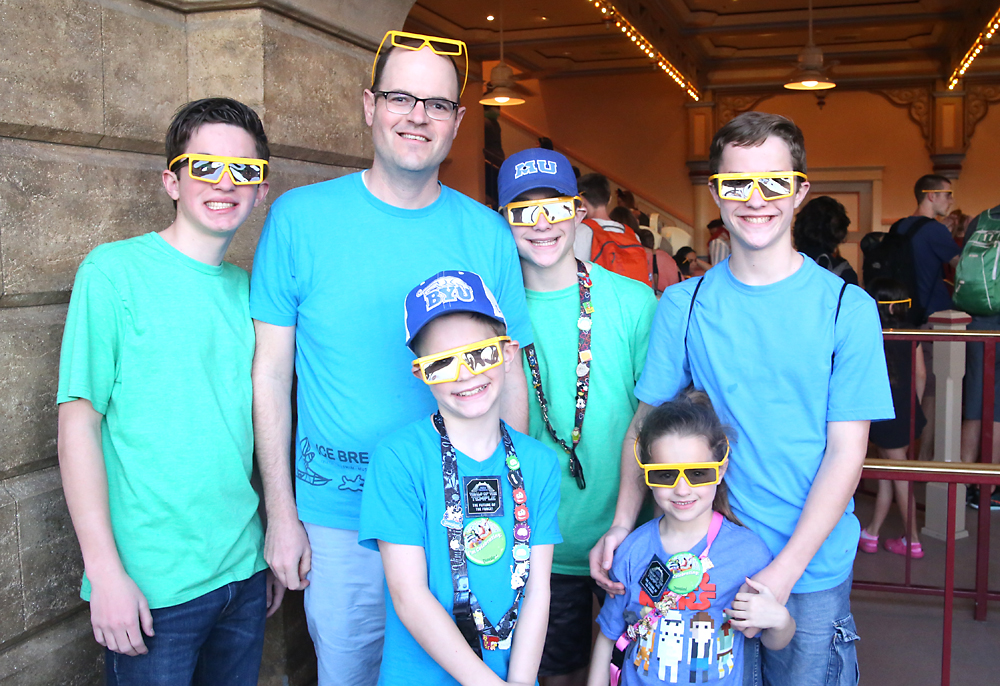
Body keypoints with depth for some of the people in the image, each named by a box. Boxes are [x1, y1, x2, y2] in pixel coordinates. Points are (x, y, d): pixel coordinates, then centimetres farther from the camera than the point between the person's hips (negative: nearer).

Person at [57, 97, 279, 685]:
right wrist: (106, 571, -15)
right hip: (151, 587, -5)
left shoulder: (248, 287, 7)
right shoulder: (114, 272, -9)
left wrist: (277, 546, 13)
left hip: (246, 571, 5)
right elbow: (78, 422, -11)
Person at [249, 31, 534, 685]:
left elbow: (510, 379, 3)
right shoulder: (299, 217, -6)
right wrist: (281, 514, -4)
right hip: (336, 518, -1)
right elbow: (271, 374, -3)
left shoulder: (487, 233, -2)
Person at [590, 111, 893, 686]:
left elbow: (846, 451, -9)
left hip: (813, 567, -1)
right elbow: (647, 422, 1)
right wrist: (623, 523, -13)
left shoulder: (847, 309, -8)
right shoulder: (683, 305, -3)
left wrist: (784, 571, -17)